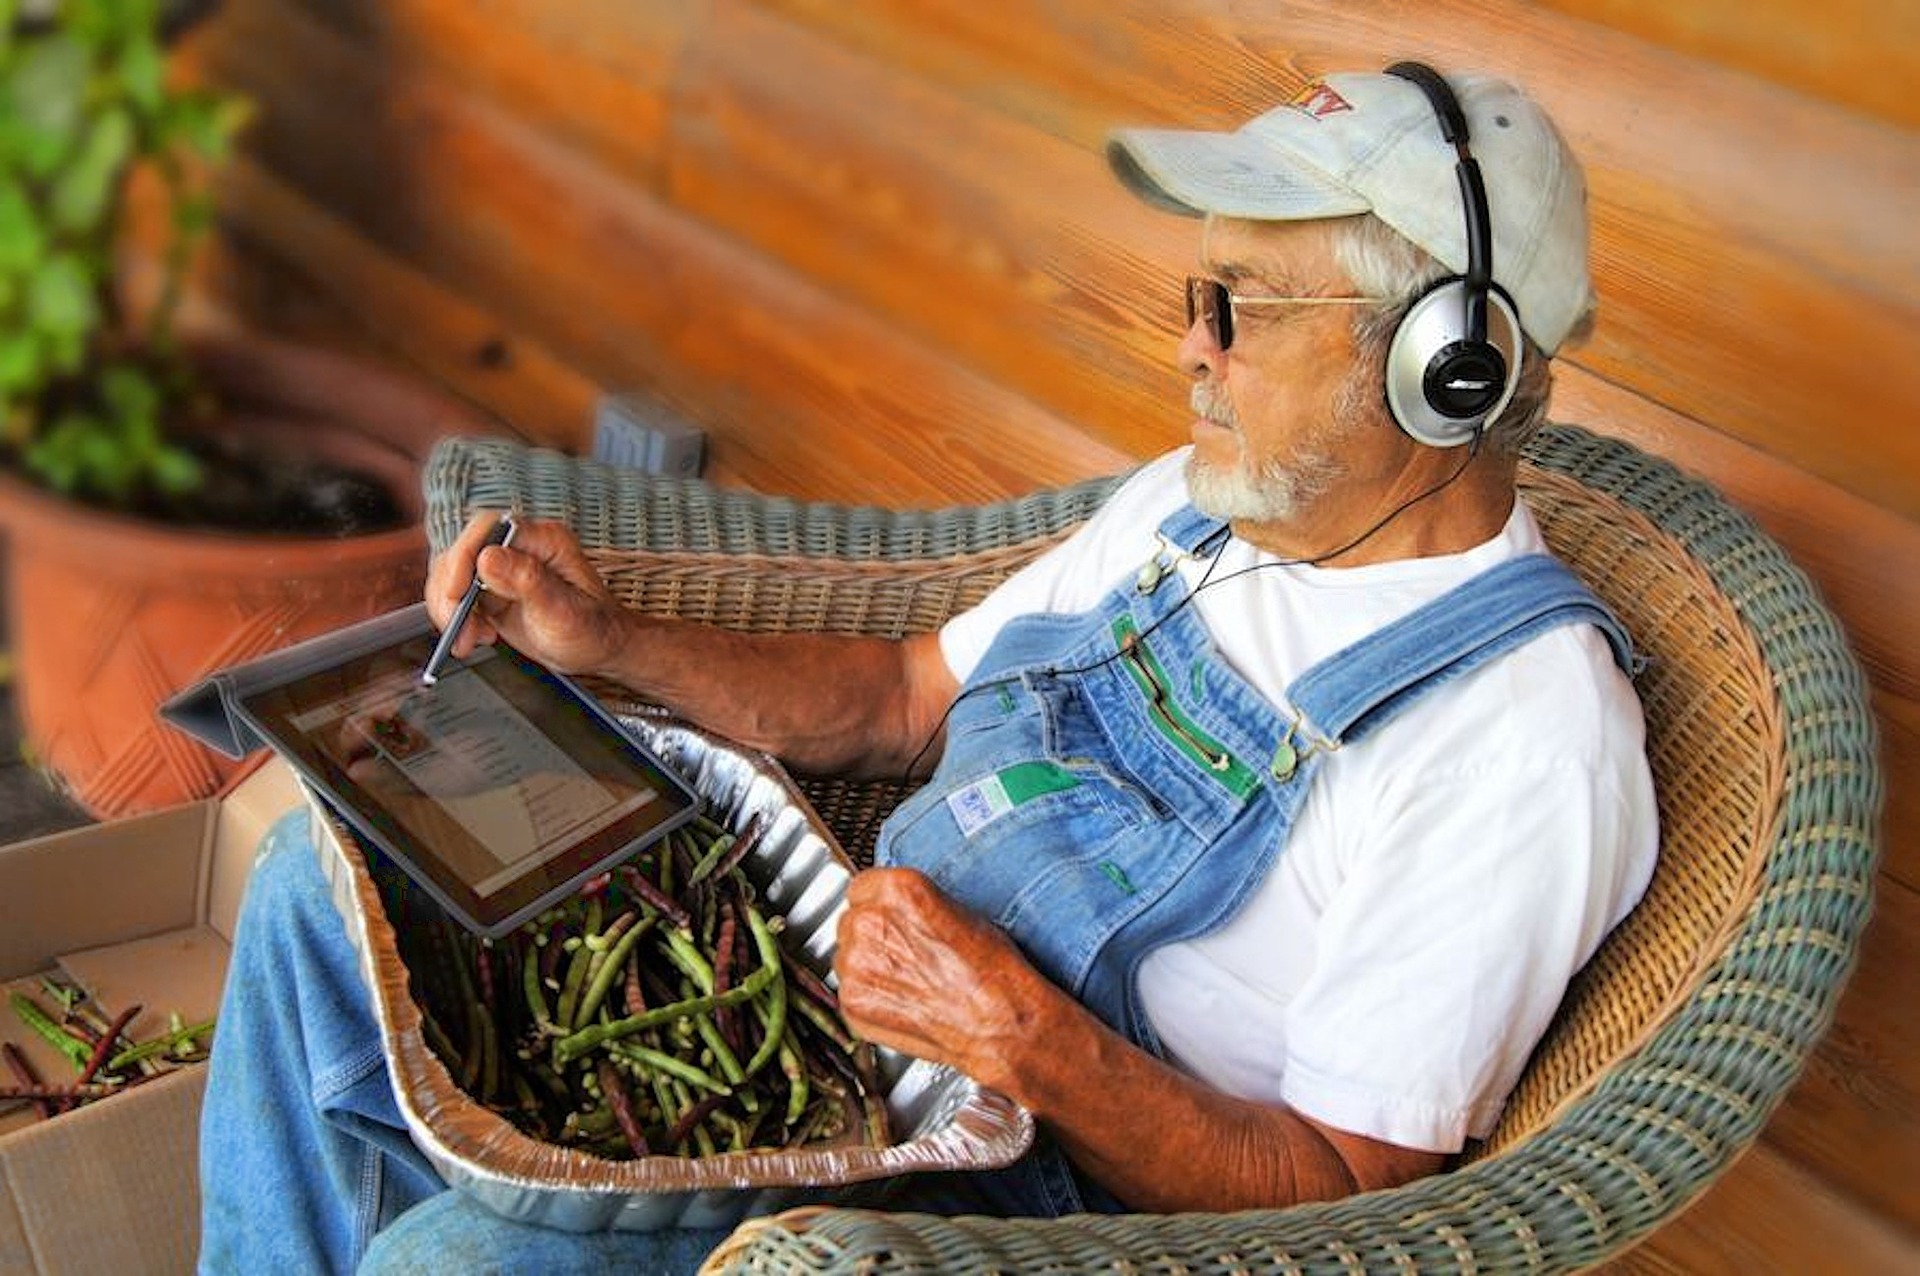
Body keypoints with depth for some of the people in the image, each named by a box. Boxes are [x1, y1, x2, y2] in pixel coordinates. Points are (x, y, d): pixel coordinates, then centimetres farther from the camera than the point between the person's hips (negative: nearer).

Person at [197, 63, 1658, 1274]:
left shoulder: (1527, 737, -20)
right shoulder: (1193, 502, 7)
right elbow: (902, 699, 15)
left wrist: (1019, 1034, -30)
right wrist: (611, 642, 2)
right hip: (833, 959, 9)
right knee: (335, 890, 6)